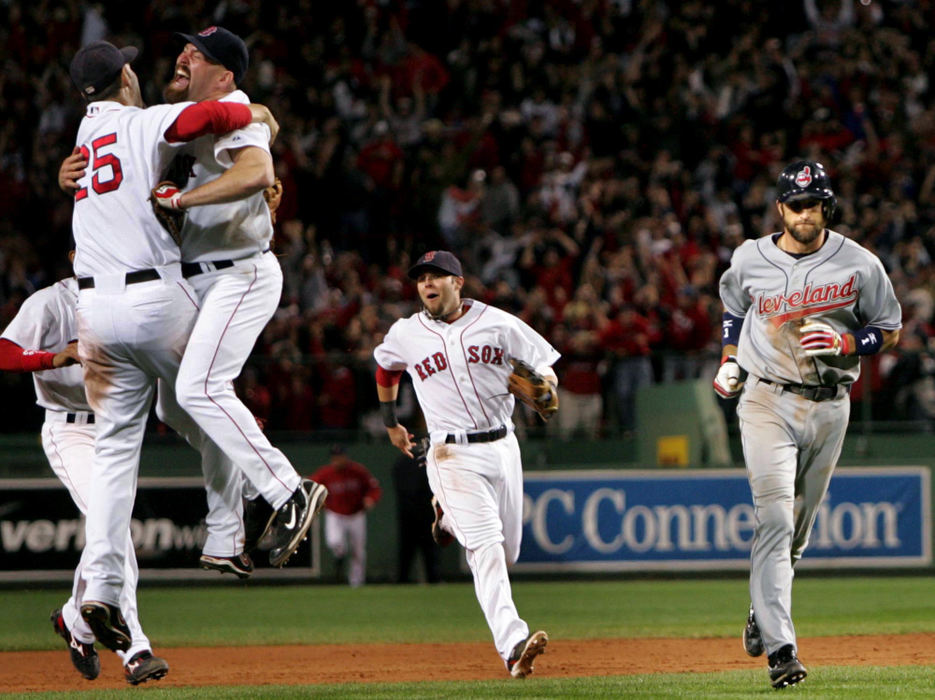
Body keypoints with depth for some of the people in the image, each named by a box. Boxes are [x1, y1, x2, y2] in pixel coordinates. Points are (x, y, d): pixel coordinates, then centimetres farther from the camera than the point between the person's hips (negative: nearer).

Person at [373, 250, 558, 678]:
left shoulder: (498, 324, 2)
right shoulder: (406, 334, 4)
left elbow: (545, 363, 6)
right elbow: (385, 368, 25)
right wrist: (390, 422, 29)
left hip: (502, 447, 3)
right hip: (452, 455, -3)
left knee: (507, 552, 12)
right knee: (487, 546, -20)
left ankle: (450, 516, 43)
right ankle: (512, 644, -30)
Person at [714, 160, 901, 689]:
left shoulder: (860, 265, -4)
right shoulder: (751, 260, -1)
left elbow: (890, 330, 6)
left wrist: (845, 344, -13)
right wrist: (729, 360, 8)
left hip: (830, 405, 2)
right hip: (767, 402, -2)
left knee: (799, 527, 12)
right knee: (775, 520, -15)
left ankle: (762, 614, 38)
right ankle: (780, 647, -22)